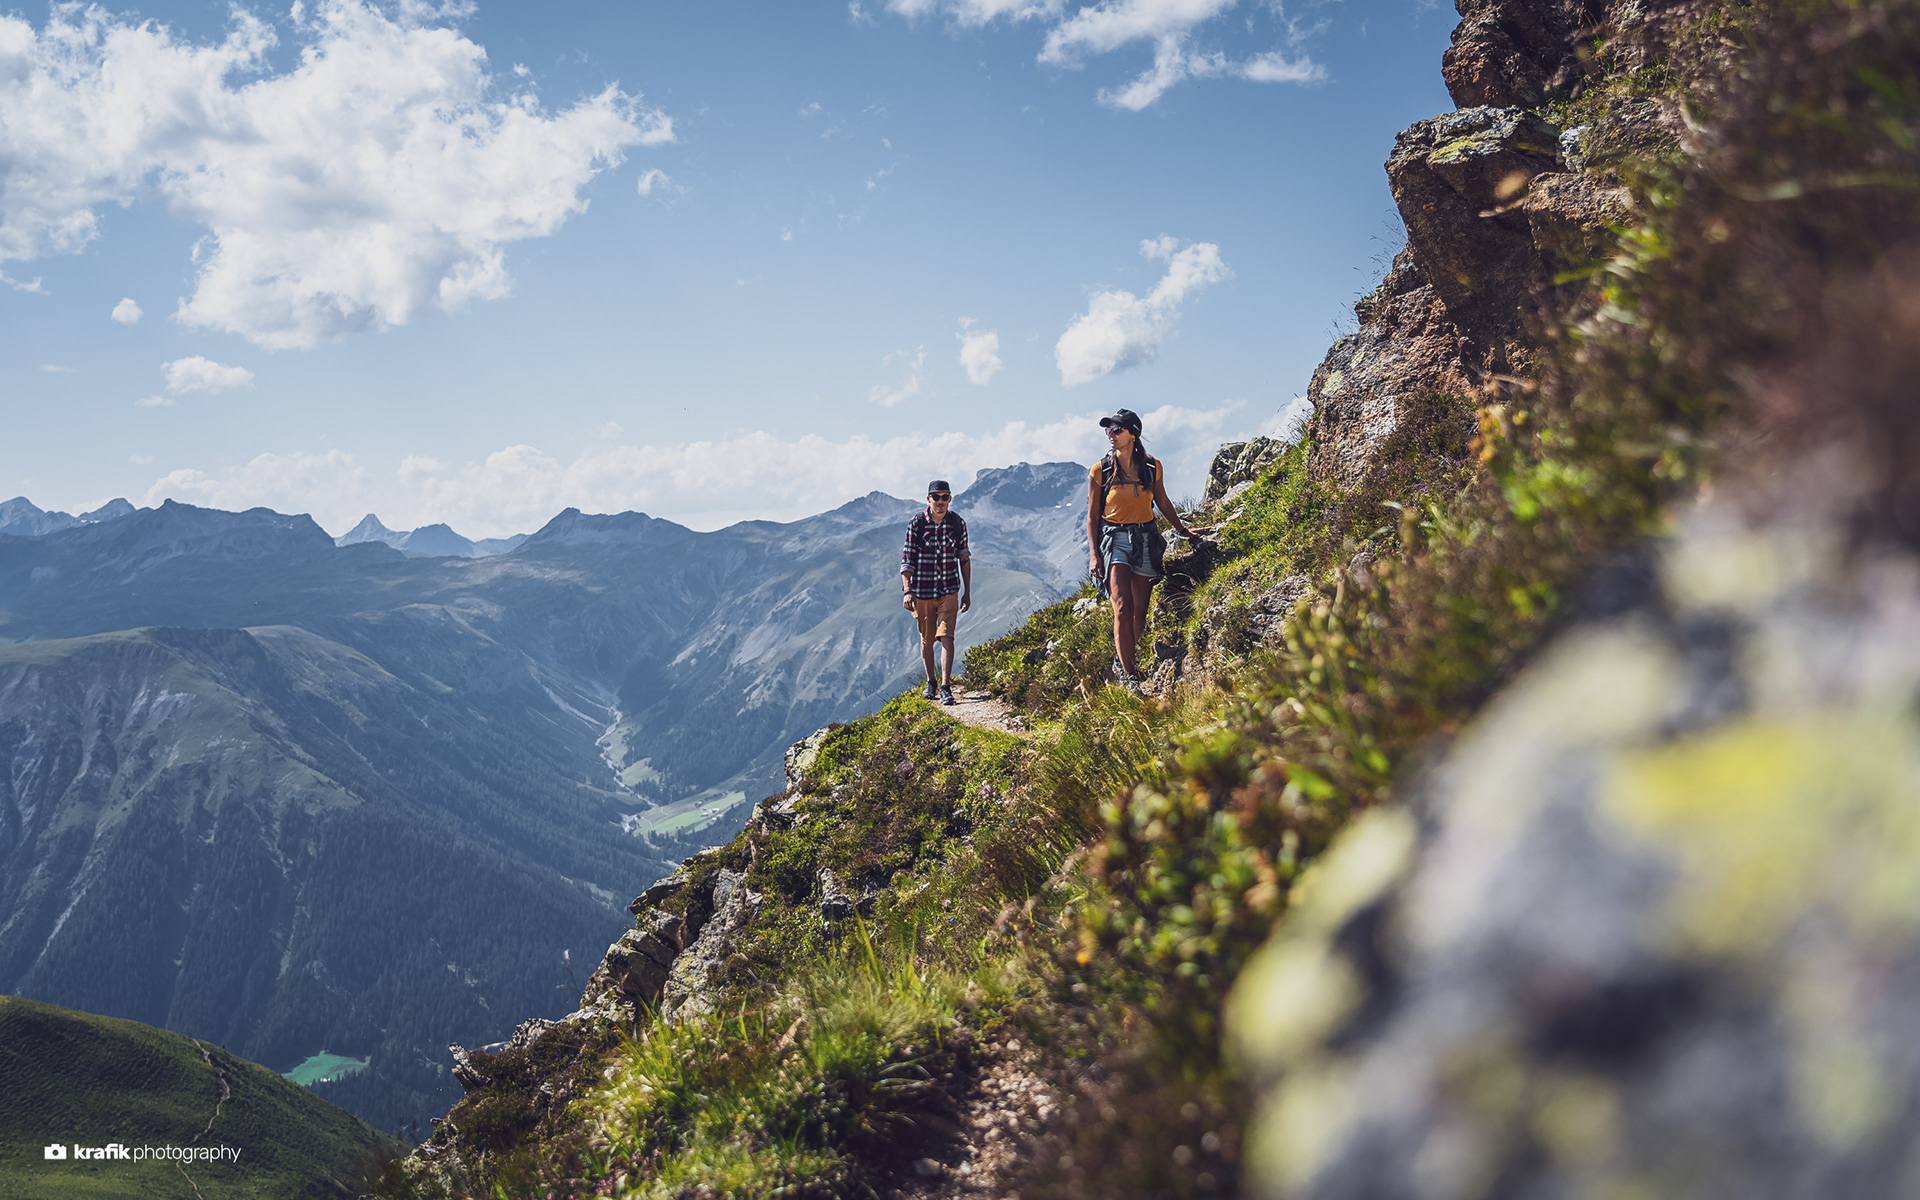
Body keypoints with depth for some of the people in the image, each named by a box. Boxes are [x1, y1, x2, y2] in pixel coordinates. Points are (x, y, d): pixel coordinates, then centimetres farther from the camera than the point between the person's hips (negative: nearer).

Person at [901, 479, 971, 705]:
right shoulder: (916, 524, -4)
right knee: (926, 640, 10)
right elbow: (907, 560, -4)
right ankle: (931, 681, 29)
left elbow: (964, 559, 10)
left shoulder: (958, 524, 1)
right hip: (922, 591, 0)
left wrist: (967, 592, 10)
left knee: (946, 637, -12)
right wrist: (907, 591, -14)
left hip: (949, 591, 0)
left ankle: (945, 687, -12)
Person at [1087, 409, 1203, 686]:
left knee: (1139, 614, 4)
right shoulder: (1100, 471, -2)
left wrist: (1182, 529, 23)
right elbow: (1092, 515, 2)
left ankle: (1122, 662, 28)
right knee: (1123, 607, -17)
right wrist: (1094, 553, -5)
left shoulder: (1152, 466, 3)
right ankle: (1129, 677, -16)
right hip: (1114, 538, -3)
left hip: (1145, 539, 3)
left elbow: (1163, 502, 19)